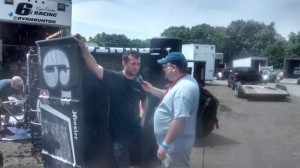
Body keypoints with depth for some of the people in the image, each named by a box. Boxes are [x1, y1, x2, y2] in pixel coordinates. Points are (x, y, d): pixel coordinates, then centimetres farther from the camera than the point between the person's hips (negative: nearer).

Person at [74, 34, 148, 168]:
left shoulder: (139, 83, -2)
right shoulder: (113, 78, -14)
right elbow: (94, 66, -27)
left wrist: (142, 114, 8)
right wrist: (82, 47, -37)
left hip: (137, 131, 4)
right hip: (119, 133, -4)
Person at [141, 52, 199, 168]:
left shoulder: (184, 88, -29)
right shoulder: (180, 83, 5)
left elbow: (180, 120, -33)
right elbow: (169, 97, 24)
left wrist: (165, 145, -29)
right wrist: (151, 89, 15)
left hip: (175, 145, -10)